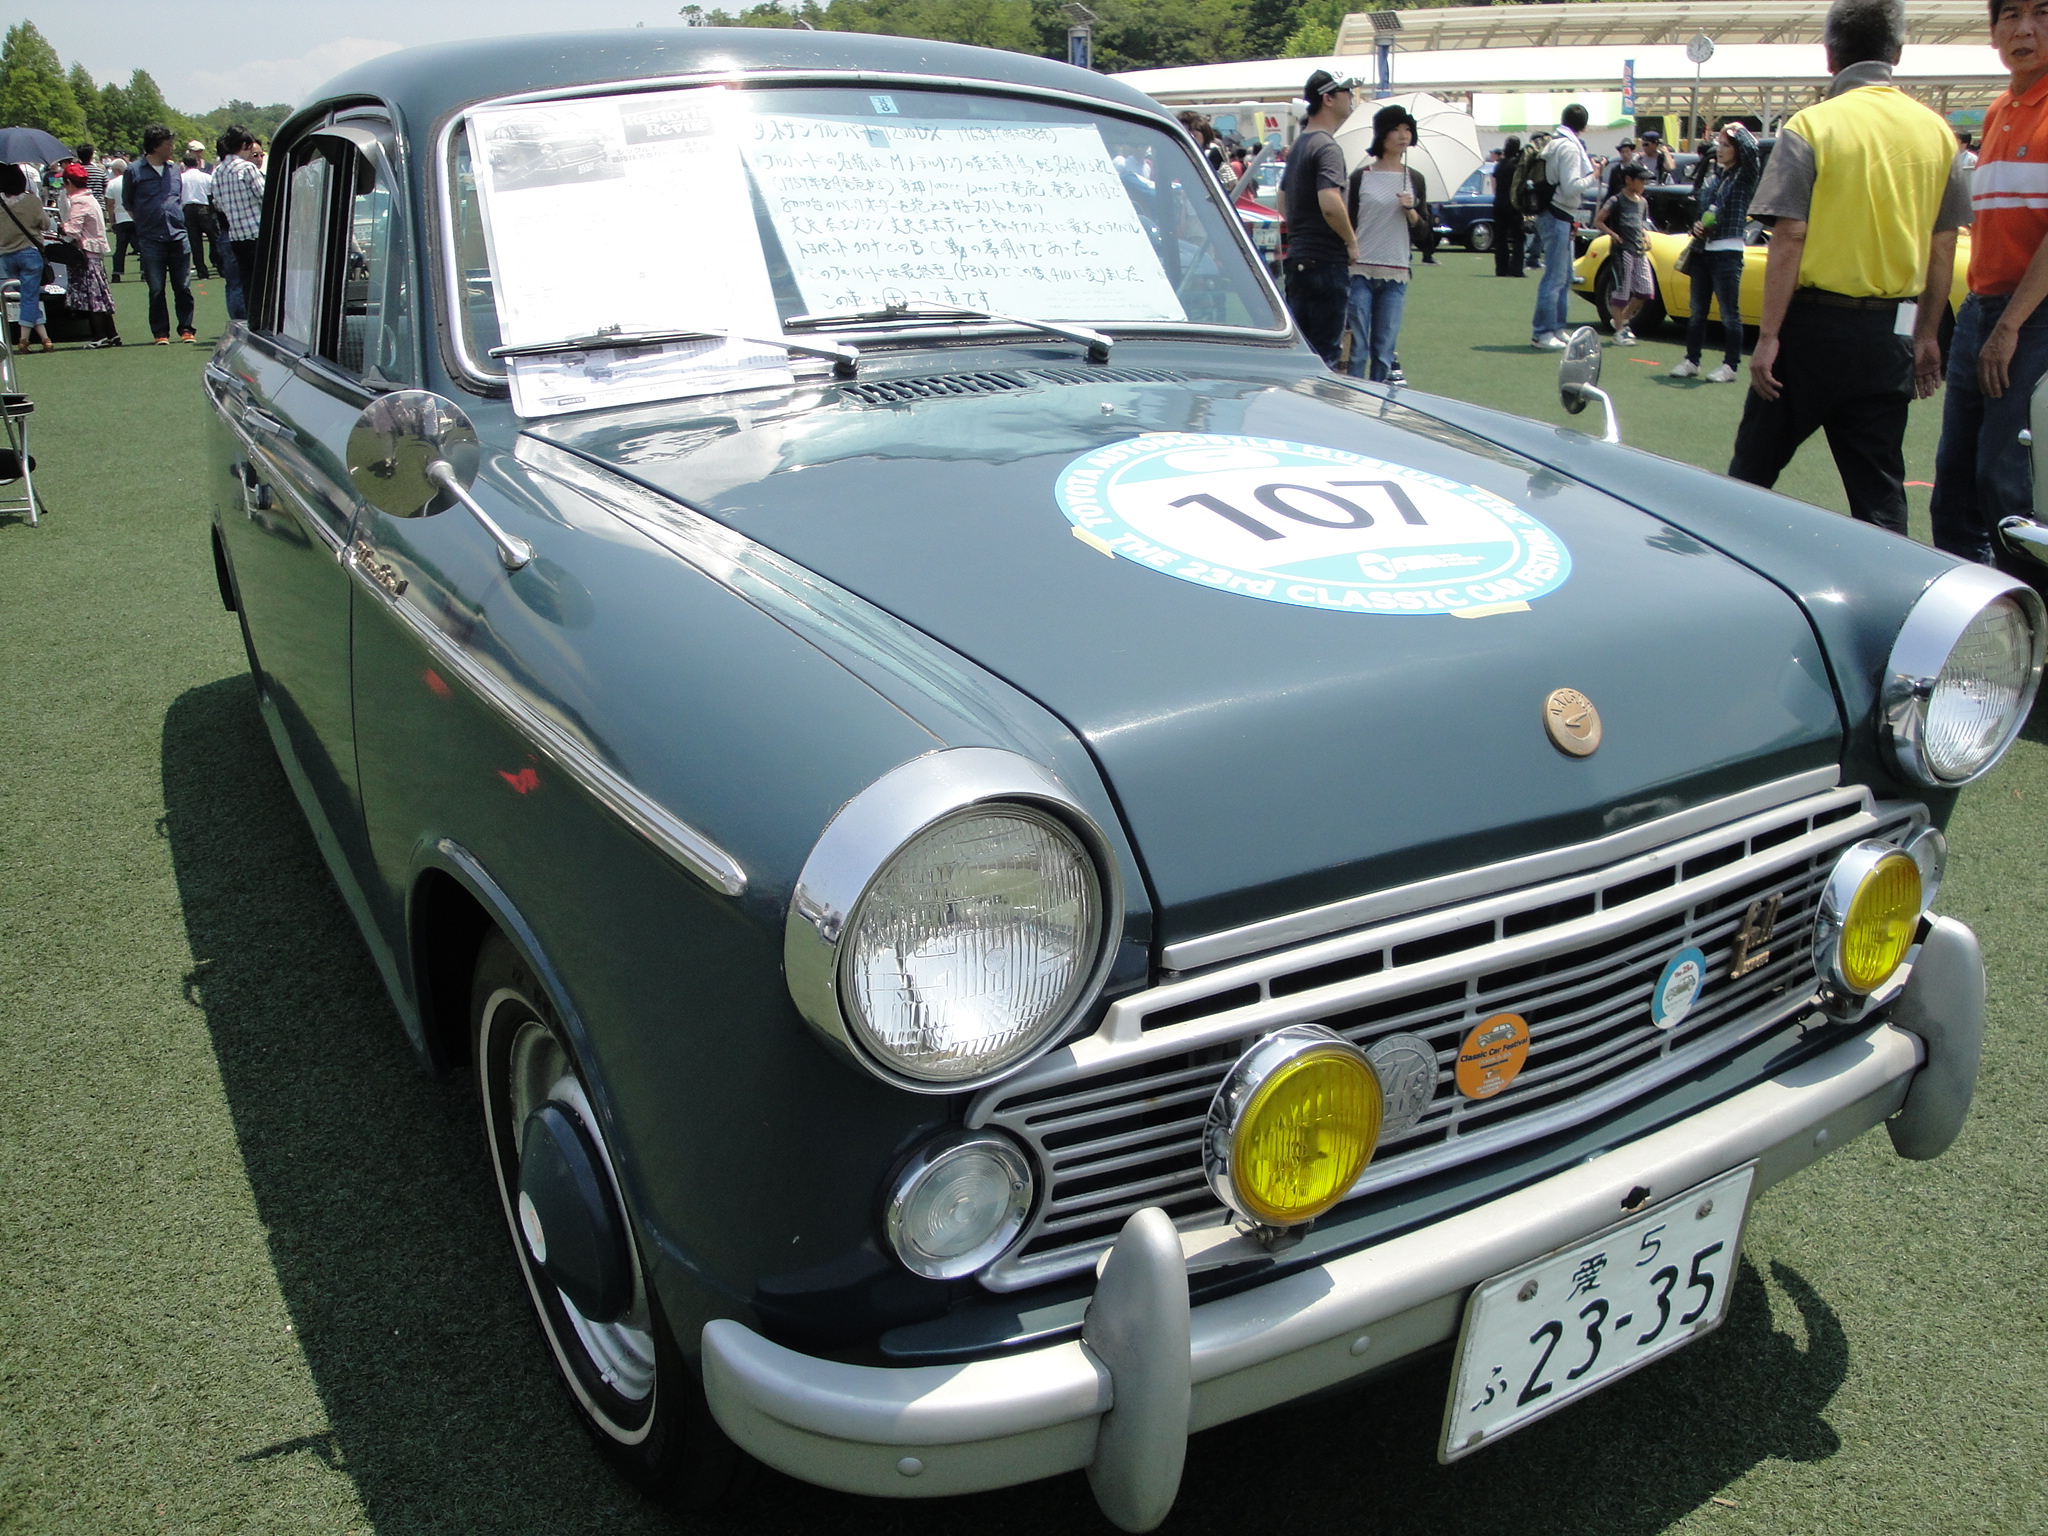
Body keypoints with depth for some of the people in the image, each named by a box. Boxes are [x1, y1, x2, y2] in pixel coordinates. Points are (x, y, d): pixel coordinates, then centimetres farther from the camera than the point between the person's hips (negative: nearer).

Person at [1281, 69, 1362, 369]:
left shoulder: (1299, 145, 16)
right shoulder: (1326, 147, -14)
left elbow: (1283, 200, 25)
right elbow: (1330, 204, -28)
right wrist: (1351, 241, -15)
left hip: (1298, 257, 9)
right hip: (1327, 261, -9)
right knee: (1326, 350, -4)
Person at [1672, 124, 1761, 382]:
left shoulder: (1745, 177, -3)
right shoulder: (1711, 176, 15)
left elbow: (1751, 149, -21)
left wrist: (1738, 129, -6)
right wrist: (1695, 225, 1)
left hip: (1727, 252, -6)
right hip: (1702, 251, 6)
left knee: (1729, 312, -3)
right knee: (1697, 310, 10)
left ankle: (1730, 366, 0)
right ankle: (1691, 360, 17)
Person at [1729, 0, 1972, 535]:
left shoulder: (1812, 125, -7)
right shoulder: (1936, 131, 7)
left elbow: (1789, 238, -14)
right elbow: (1942, 246, 8)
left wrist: (1769, 337, -13)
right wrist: (1927, 334, 16)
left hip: (1815, 323, -4)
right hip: (1889, 331, 4)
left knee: (1753, 469, 10)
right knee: (1879, 488, 9)